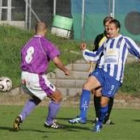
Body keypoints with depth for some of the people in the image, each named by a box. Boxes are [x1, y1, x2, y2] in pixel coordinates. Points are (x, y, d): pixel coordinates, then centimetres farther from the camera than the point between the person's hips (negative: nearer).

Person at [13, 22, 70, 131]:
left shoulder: (28, 43, 12)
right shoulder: (46, 44, -9)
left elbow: (24, 61, 13)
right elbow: (56, 60, -17)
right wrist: (65, 70, -1)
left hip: (25, 76, 7)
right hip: (37, 78, -7)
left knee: (36, 98, 32)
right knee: (58, 97, 10)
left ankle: (21, 117, 13)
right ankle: (50, 122, 21)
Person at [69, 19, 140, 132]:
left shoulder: (125, 41, 7)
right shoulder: (106, 43, 22)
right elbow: (95, 56, 32)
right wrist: (84, 51, 19)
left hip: (114, 76, -4)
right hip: (101, 71, 4)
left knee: (104, 102, -6)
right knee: (86, 86, -23)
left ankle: (100, 123, 21)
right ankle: (82, 116, -25)